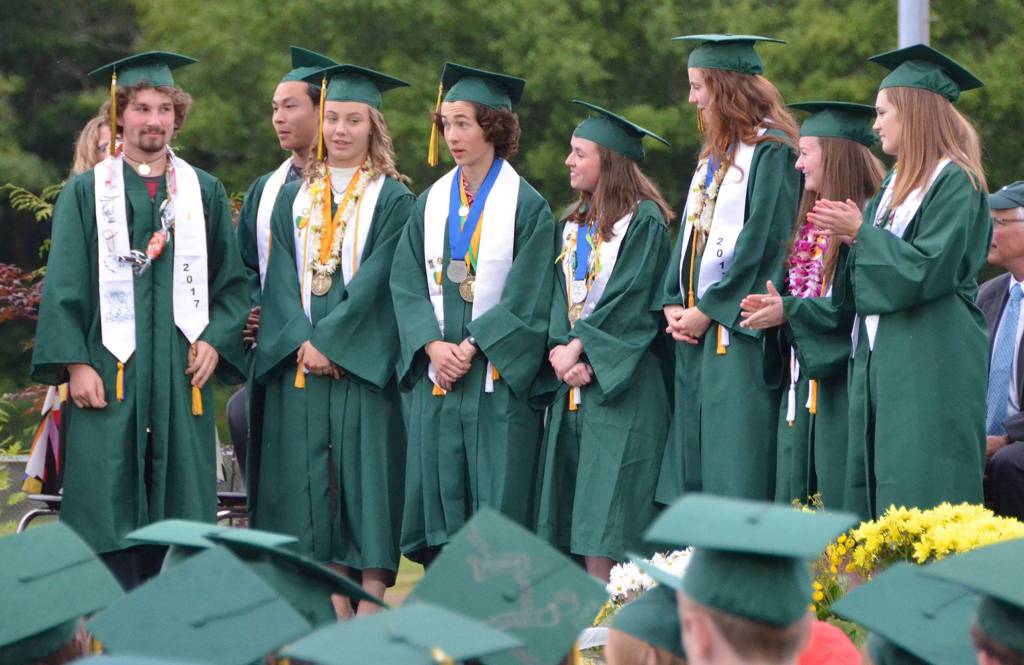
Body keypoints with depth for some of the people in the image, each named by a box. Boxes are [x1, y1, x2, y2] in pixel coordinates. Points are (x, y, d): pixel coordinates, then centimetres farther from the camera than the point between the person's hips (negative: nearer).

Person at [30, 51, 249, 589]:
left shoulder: (205, 194, 14)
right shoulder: (86, 193, 6)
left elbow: (233, 280, 13)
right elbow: (63, 287, 1)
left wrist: (216, 339, -4)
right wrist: (75, 362, -10)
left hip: (182, 376, 2)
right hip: (108, 371, -2)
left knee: (177, 502, 1)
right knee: (109, 500, -6)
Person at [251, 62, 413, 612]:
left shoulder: (392, 199, 2)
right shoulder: (294, 198, 14)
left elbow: (376, 276, -7)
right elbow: (282, 276, 5)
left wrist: (330, 340, -15)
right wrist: (302, 341, -10)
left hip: (363, 356, -4)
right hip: (299, 357, 4)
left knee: (364, 461, -7)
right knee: (309, 473, 0)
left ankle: (370, 602, -7)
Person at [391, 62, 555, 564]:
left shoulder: (526, 206, -1)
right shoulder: (432, 203, 13)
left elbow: (527, 296, -7)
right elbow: (406, 283, 6)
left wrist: (471, 347, -15)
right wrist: (433, 345, -10)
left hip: (497, 379, -4)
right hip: (436, 374, 4)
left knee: (499, 502, -6)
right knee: (439, 501, 2)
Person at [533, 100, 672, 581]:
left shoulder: (642, 219, -5)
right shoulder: (574, 224, 17)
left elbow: (628, 300, -13)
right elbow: (560, 295, 11)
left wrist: (578, 347, -13)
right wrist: (559, 348, -7)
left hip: (621, 385, -7)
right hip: (570, 382, 7)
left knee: (605, 524, -11)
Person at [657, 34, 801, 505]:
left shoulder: (771, 152, -10)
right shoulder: (714, 155, 18)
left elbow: (761, 243, -16)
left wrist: (706, 311, -14)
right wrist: (672, 303, 4)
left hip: (737, 333, -9)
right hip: (696, 327, 9)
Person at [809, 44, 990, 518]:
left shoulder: (955, 182, -9)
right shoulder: (896, 186, 18)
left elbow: (929, 270, -18)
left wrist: (861, 233, -11)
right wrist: (850, 236, 5)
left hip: (931, 365, -9)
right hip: (882, 357, 9)